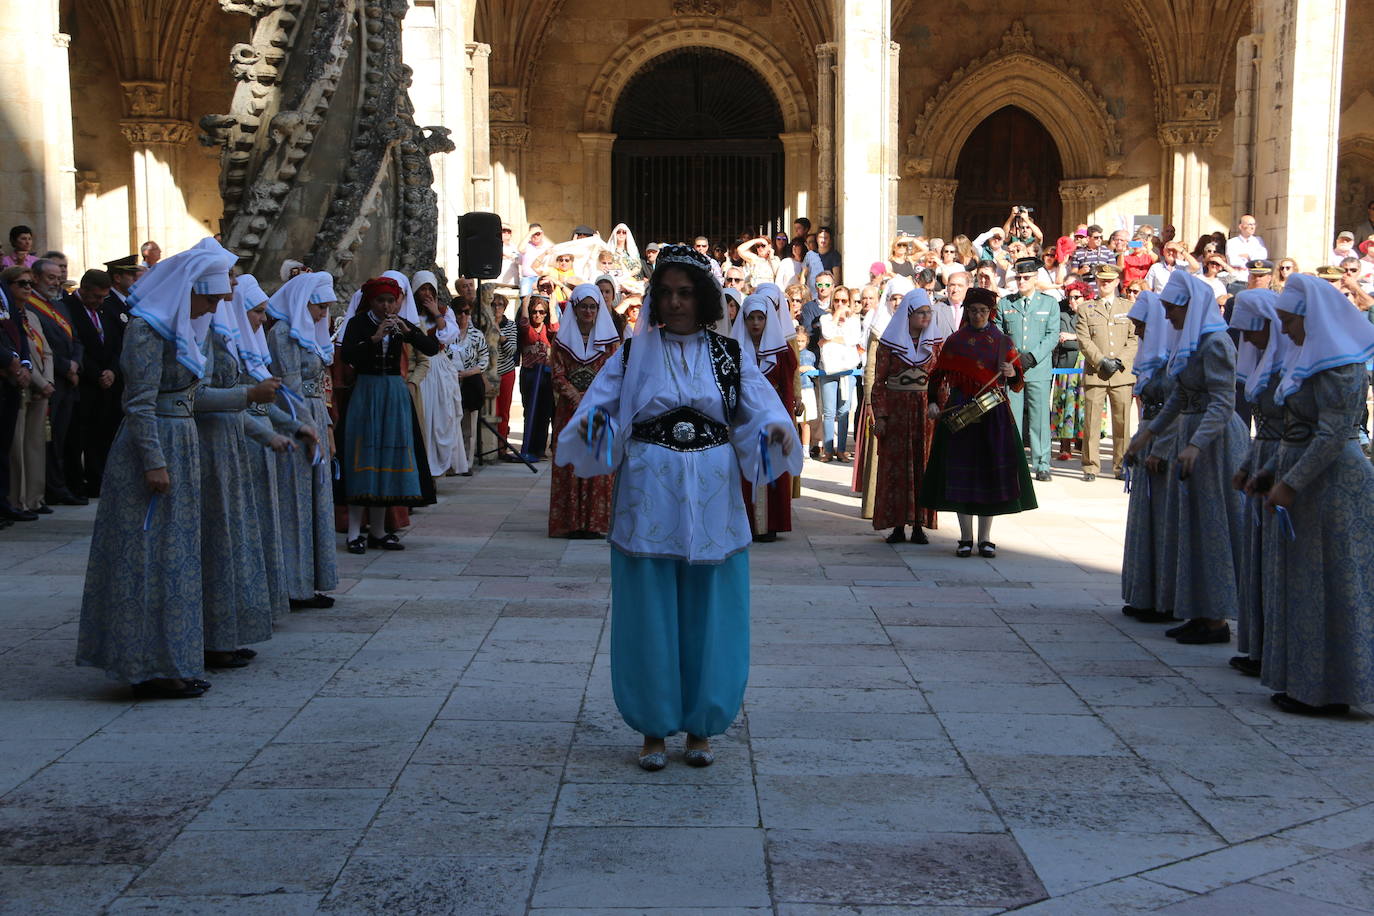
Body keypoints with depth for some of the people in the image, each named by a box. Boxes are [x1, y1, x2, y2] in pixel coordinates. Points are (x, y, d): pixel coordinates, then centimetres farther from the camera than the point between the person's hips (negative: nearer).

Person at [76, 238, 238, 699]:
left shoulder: (176, 327, 14)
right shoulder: (146, 329, -14)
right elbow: (140, 404, -19)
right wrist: (155, 463, -21)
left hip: (180, 447, 10)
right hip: (155, 449, -10)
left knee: (174, 554, 12)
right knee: (151, 555, -3)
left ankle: (170, 661, 20)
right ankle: (153, 668, 4)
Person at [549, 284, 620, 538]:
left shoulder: (609, 339, 8)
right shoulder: (563, 339, 9)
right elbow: (558, 375, 3)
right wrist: (577, 397, -11)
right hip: (569, 411, 0)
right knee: (570, 464, -3)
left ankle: (597, 521, -1)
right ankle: (572, 522, -1)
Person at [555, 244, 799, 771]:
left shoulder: (728, 357, 7)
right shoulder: (634, 355, 5)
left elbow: (760, 409, -3)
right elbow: (598, 405, -3)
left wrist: (776, 429, -24)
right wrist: (590, 425, -25)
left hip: (711, 503, 1)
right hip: (649, 500, -1)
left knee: (708, 615, 5)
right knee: (650, 616, 4)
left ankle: (700, 727, 20)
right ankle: (654, 729, 17)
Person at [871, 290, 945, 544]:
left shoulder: (935, 342, 7)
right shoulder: (888, 343, 0)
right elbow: (879, 382, 0)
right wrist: (880, 416, -6)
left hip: (926, 410, 2)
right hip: (896, 410, -2)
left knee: (923, 466, 2)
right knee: (895, 466, 0)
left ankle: (919, 525, 8)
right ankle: (898, 526, 5)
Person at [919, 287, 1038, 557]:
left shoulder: (1003, 342, 7)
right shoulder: (955, 341, 6)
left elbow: (1017, 383, 6)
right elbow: (937, 375, 4)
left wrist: (1012, 374, -16)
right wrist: (933, 403, -10)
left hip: (994, 413, 1)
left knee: (991, 472, 1)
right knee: (961, 471, -1)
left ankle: (985, 538, 10)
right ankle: (965, 538, 9)